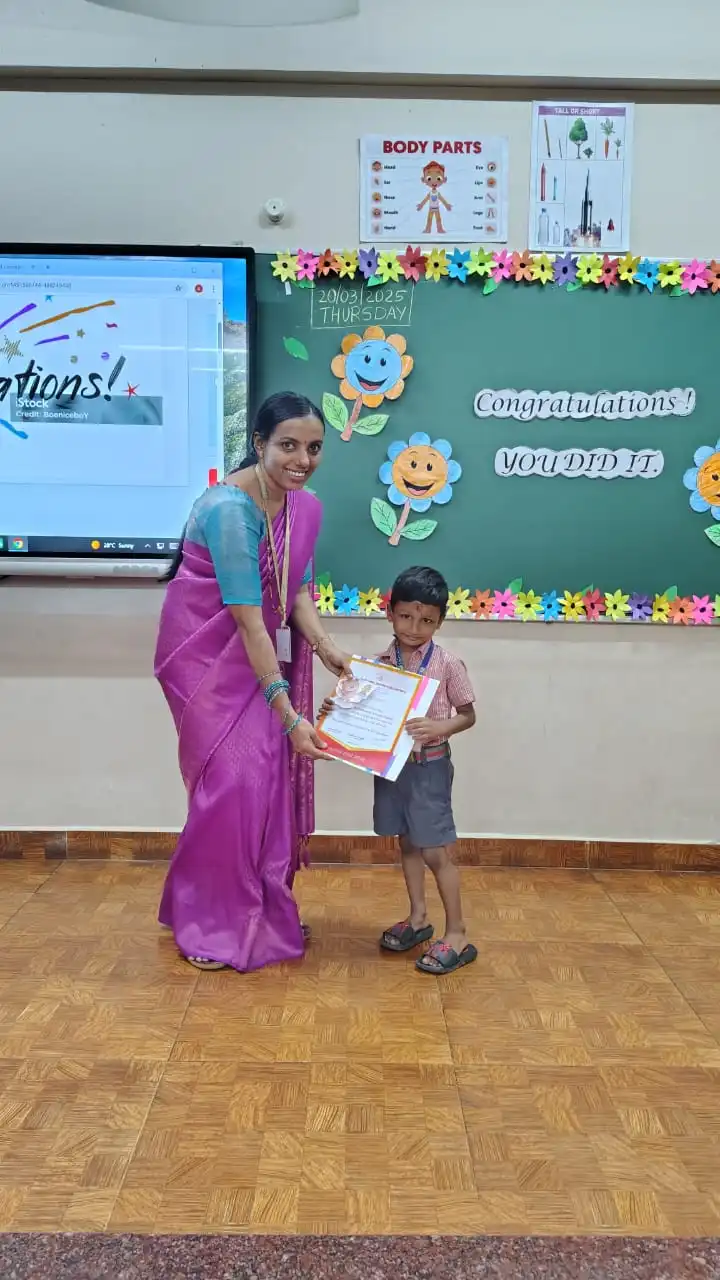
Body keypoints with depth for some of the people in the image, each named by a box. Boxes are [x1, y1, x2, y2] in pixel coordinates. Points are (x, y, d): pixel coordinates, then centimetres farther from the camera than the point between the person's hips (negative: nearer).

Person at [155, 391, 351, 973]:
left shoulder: (305, 507, -3)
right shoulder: (229, 508, -28)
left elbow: (297, 590, 3)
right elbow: (248, 620, -29)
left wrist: (325, 647, -16)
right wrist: (290, 713, -30)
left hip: (261, 654, 7)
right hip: (209, 655, -7)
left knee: (273, 778, 8)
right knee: (232, 780, -8)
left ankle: (265, 912, 25)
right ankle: (209, 924, 11)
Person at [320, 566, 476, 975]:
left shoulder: (448, 665, -10)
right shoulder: (379, 664, 0)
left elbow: (468, 715, -3)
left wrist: (440, 728, -22)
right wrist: (336, 710, -14)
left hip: (430, 767, -5)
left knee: (436, 851, -2)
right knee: (407, 843, 17)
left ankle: (457, 934, 9)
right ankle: (418, 918, 33)